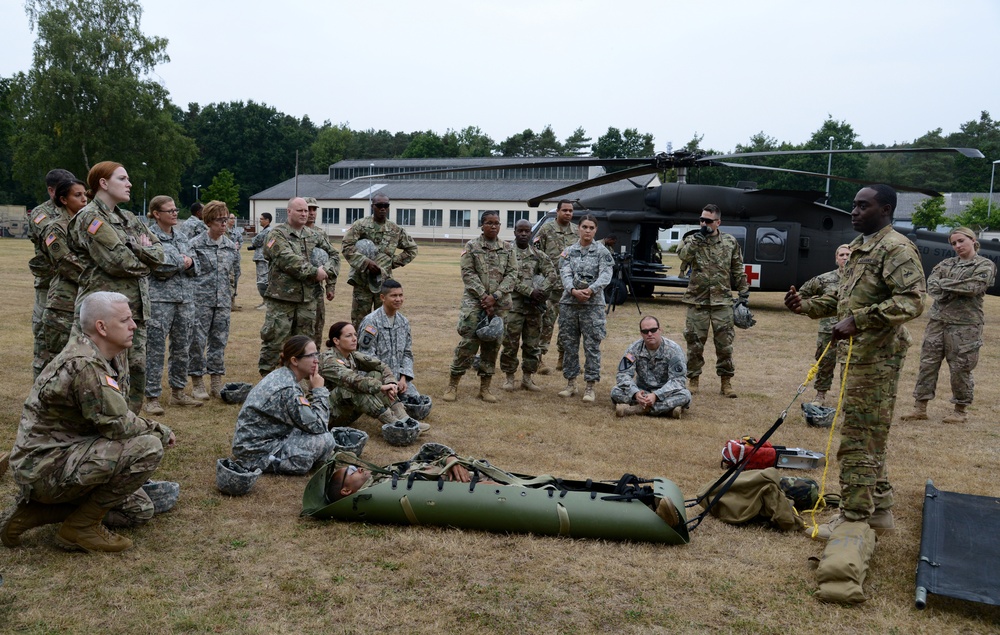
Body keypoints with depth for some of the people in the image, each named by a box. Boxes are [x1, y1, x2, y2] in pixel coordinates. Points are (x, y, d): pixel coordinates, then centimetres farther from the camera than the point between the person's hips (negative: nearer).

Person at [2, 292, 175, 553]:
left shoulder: (113, 356, 5)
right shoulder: (84, 366, -26)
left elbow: (118, 413, 15)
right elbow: (119, 425, -25)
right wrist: (161, 432, -9)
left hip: (66, 455, 10)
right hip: (44, 467, -10)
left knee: (139, 509, 14)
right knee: (148, 447, -24)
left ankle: (36, 511, 13)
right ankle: (80, 527, -9)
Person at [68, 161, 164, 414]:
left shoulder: (128, 219, 17)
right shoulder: (90, 218, -7)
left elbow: (159, 252, 9)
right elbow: (117, 261, -17)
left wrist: (135, 249, -10)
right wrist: (144, 258, 1)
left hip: (135, 308, 8)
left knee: (137, 371, 10)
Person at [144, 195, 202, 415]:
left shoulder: (182, 236, 15)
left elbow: (194, 267, 15)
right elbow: (157, 267, -17)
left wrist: (189, 263, -8)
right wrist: (182, 262, -6)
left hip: (185, 298, 7)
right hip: (160, 299, -7)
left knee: (182, 348, 12)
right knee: (155, 349, -3)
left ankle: (178, 392, 25)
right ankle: (152, 398, 4)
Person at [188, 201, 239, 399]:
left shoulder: (231, 246, 10)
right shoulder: (196, 244, -5)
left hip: (223, 300, 5)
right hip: (201, 300, -5)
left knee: (219, 341, 9)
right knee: (198, 341, -1)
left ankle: (217, 384, 17)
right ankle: (197, 384, 10)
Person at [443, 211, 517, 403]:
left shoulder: (508, 249, 9)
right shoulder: (472, 246, 3)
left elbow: (512, 274, 2)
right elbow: (468, 273, -4)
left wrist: (495, 296, -11)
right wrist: (483, 296, -14)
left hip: (499, 303, 3)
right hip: (474, 300, -3)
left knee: (492, 344, 6)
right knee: (468, 342, -9)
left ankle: (485, 387, 16)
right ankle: (453, 384, 2)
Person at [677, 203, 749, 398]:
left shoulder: (730, 242, 5)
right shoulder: (692, 240, 2)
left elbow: (738, 270, 10)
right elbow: (682, 255, -19)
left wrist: (743, 292, 6)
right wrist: (696, 240, -22)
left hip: (722, 301, 0)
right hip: (697, 301, 0)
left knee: (725, 343, 3)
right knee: (694, 342, 5)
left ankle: (726, 382, 15)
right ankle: (693, 380, 18)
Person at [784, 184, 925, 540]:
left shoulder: (896, 249, -12)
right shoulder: (858, 248, 17)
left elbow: (912, 300, -23)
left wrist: (858, 320, -28)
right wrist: (806, 306, 9)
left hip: (876, 357, -10)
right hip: (856, 353, 10)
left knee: (858, 439, -5)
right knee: (870, 437, 16)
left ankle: (854, 519, 4)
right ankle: (880, 510, 27)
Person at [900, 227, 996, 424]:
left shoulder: (986, 265, 1)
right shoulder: (946, 264, 13)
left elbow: (973, 287, -15)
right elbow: (931, 285, -1)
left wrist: (944, 284, -8)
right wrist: (957, 289, -14)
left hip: (965, 324, -4)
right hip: (938, 320, 4)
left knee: (960, 369, 1)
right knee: (927, 364, 2)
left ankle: (960, 410, 16)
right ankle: (920, 407, 8)